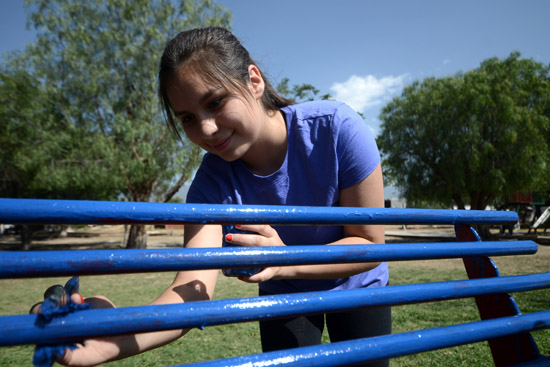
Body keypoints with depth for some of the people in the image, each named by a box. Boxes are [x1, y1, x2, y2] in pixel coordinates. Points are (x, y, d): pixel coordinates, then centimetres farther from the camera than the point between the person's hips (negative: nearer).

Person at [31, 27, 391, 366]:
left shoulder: (335, 127, -31)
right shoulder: (214, 182, -26)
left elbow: (370, 245, -25)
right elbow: (195, 286, -37)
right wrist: (119, 337, -57)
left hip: (357, 287, 1)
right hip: (284, 296, 0)